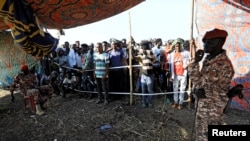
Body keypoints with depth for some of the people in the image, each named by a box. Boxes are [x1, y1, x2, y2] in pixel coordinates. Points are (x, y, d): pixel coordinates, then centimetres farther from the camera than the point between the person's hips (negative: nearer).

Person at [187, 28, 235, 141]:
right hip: (202, 103, 8)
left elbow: (199, 82, -26)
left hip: (212, 107, -8)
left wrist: (195, 62, -21)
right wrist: (198, 90, -11)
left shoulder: (223, 65, -27)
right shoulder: (208, 58, 3)